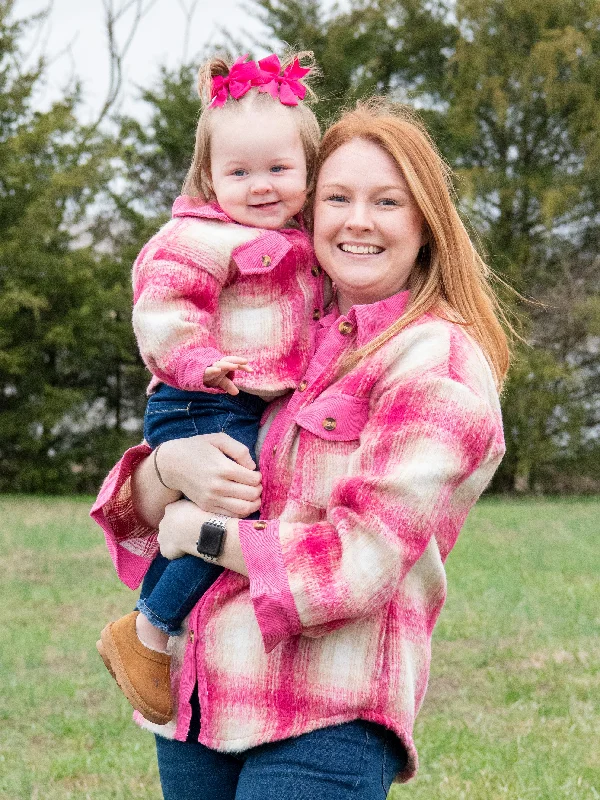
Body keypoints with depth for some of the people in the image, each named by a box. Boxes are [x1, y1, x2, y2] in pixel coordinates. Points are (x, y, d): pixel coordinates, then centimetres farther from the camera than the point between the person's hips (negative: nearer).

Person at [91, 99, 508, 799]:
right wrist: (169, 467, -12)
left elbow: (363, 563, -15)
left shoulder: (439, 364, -6)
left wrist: (207, 531, -5)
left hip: (326, 721, -6)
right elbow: (140, 515, 10)